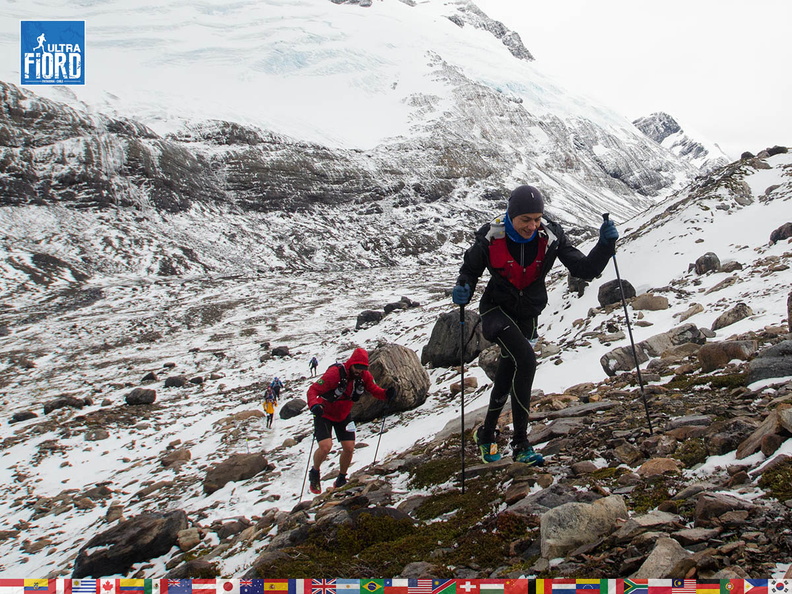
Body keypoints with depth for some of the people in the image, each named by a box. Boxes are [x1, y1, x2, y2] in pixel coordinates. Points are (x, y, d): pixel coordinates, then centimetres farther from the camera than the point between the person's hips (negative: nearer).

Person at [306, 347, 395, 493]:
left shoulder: (364, 375, -13)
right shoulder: (336, 373, -31)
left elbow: (374, 389, -4)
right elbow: (313, 390, -31)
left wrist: (386, 394, -27)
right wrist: (314, 405, -51)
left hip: (344, 415, 5)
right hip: (324, 414, -5)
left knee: (349, 448, 0)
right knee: (325, 447, -21)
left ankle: (341, 480, 24)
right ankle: (314, 473, 9)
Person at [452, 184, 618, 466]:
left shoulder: (551, 236, -18)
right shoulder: (491, 237, -22)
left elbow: (585, 270, -16)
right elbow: (470, 268, -5)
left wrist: (605, 244, -32)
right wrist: (463, 289, -26)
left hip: (528, 314, 4)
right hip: (497, 308, -4)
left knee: (508, 372, 15)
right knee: (526, 360, -25)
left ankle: (487, 434, 37)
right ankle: (520, 443, -15)